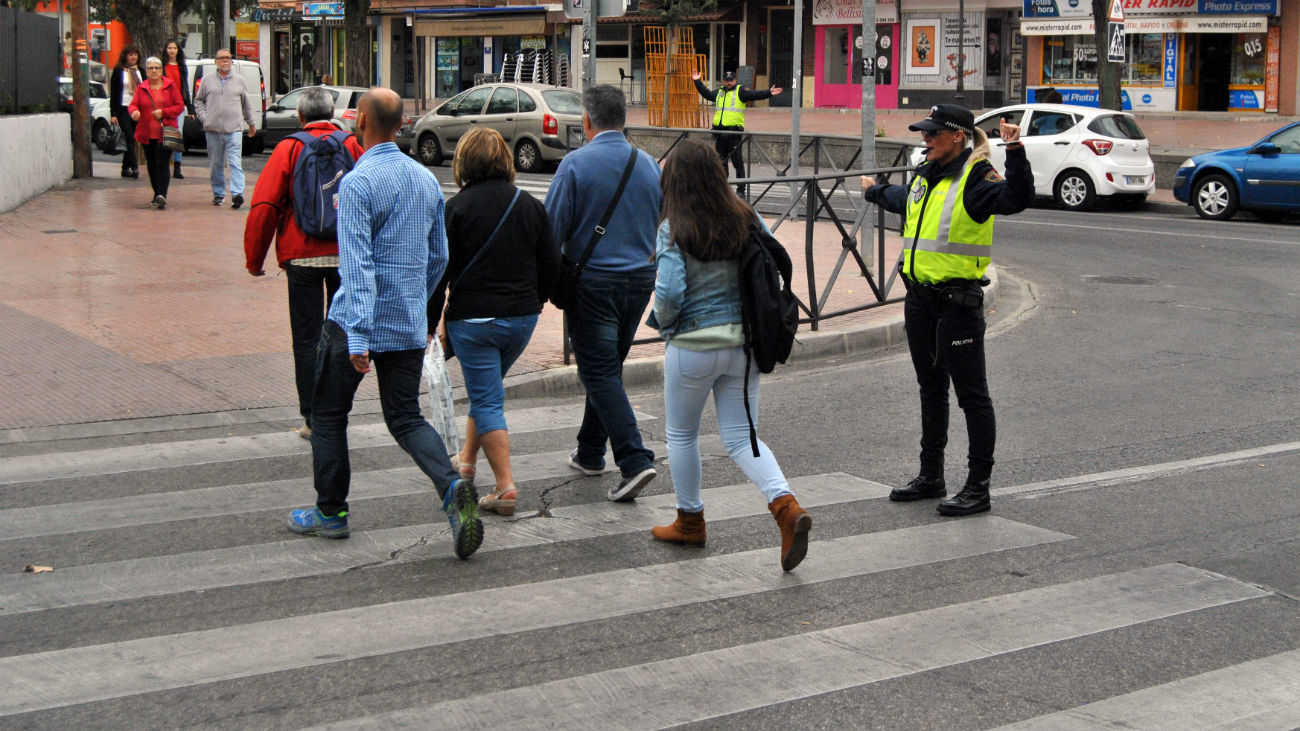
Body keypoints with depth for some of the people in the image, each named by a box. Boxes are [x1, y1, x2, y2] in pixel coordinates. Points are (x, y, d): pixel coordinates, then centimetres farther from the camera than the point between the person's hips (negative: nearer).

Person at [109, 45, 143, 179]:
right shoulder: (118, 71, 0)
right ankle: (134, 167, -18)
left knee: (131, 140, 6)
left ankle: (126, 168, 12)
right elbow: (113, 93, -2)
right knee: (129, 138, -12)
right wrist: (113, 114, -8)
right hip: (123, 110, -4)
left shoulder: (140, 71, 14)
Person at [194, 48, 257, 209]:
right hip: (213, 129, 1)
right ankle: (218, 194, 19)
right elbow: (198, 100, 16)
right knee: (216, 164, 8)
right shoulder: (207, 79, 9)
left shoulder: (239, 81, 10)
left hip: (234, 129, -1)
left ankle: (237, 194, -21)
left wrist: (251, 123, 23)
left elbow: (247, 103, 19)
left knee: (235, 162, -13)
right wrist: (204, 118, 2)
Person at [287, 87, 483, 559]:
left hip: (357, 322, -6)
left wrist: (357, 338, -26)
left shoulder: (358, 182, -15)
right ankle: (451, 487, -14)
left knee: (328, 414, 12)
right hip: (410, 325, 6)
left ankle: (331, 512, 20)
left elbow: (357, 264, -22)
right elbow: (439, 258, 16)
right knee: (405, 417, 11)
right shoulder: (427, 180, 7)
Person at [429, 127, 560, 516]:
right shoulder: (530, 206, 4)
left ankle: (505, 486, -6)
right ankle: (466, 459, 39)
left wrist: (430, 322, 0)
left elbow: (441, 271, -9)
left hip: (472, 319, -5)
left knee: (486, 400, -1)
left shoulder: (457, 207, -10)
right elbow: (551, 266, 8)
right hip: (522, 318, 5)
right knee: (486, 389, 24)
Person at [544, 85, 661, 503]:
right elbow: (664, 226, 13)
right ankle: (590, 453, 29)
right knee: (609, 367, 18)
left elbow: (552, 228, -11)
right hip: (641, 280, 6)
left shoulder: (576, 164, -12)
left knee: (600, 372, -4)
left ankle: (635, 460, -15)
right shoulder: (649, 164, 5)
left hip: (592, 280, -6)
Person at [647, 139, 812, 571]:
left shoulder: (674, 230, -14)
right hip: (744, 342, 5)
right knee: (741, 437, 11)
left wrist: (661, 321, 0)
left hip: (693, 346, -5)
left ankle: (690, 522, 29)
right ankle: (785, 506, -11)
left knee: (681, 434, 17)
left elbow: (669, 292, -21)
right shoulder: (745, 220, 0)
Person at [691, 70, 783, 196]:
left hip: (734, 132, -6)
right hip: (719, 132, 6)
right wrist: (697, 81, 33)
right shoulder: (719, 93, 19)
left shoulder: (740, 92, 2)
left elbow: (754, 95, -9)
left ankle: (741, 189, -2)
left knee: (738, 162, -5)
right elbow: (706, 93, 32)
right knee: (721, 162, 11)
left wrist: (769, 93, -22)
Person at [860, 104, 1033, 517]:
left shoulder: (976, 179, -13)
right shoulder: (926, 177, 13)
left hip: (957, 302, -9)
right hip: (919, 298, 9)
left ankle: (978, 487, 2)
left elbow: (1015, 199, -32)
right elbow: (904, 199, 37)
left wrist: (1015, 154, -44)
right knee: (931, 389, 17)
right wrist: (874, 191, 55)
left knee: (971, 393, -3)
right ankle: (931, 477, 28)